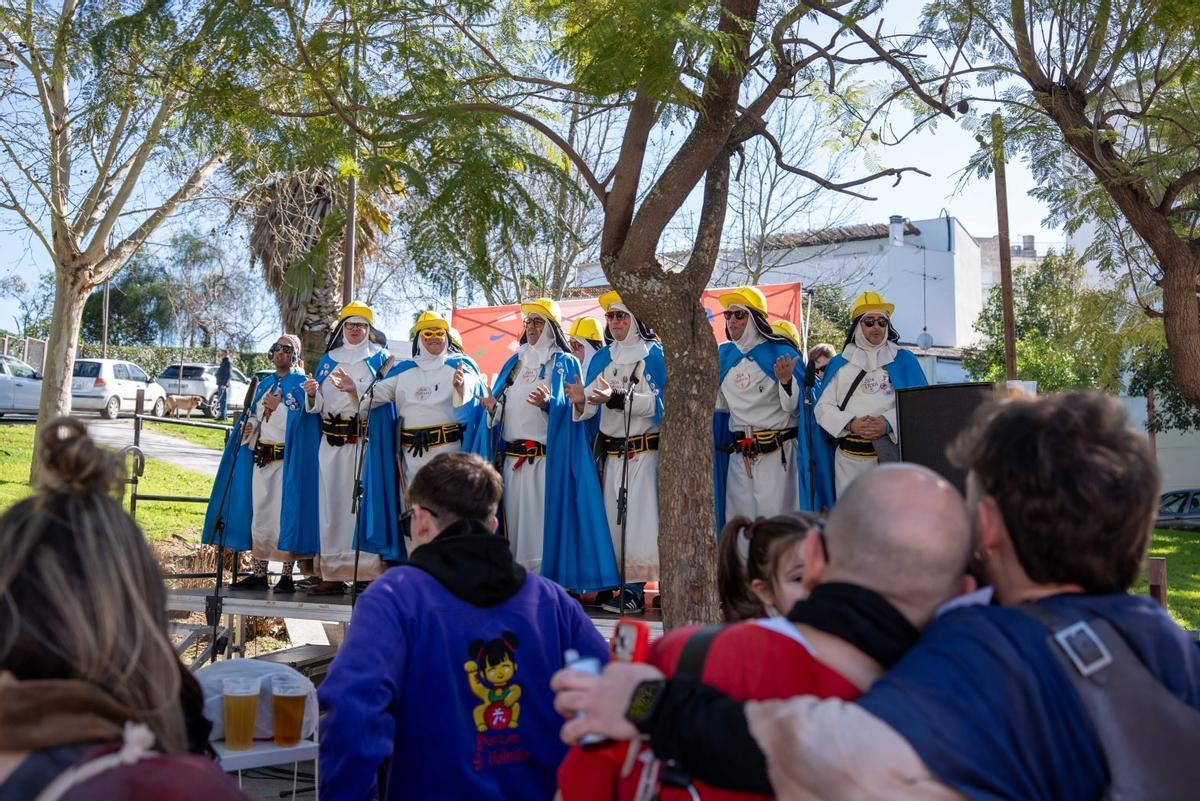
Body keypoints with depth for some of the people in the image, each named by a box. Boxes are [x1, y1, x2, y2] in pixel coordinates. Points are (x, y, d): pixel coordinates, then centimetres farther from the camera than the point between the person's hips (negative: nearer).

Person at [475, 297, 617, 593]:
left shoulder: (564, 363, 4)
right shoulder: (514, 362, 21)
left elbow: (572, 407, -8)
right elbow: (500, 404, 20)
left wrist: (549, 403, -27)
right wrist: (492, 407, -2)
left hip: (547, 457, -5)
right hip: (512, 456, 6)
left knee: (543, 520, -9)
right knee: (514, 518, 6)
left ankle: (548, 581, -5)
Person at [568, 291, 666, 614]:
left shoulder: (653, 354, -1)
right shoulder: (601, 358, 14)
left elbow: (657, 402, -11)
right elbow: (592, 408, 7)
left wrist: (616, 398, -22)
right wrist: (581, 402, -16)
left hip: (644, 450, -5)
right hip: (610, 451, 5)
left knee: (638, 515, -8)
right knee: (615, 516, 4)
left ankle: (635, 590, -4)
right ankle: (624, 584, 10)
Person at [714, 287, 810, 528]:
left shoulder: (780, 352, -5)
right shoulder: (723, 355, 11)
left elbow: (794, 406, -4)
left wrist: (786, 381, -22)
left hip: (777, 453, -5)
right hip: (738, 454, 5)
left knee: (773, 517, -4)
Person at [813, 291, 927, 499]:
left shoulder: (904, 360, 10)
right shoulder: (839, 363, 13)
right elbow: (822, 407, 7)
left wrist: (889, 423, -14)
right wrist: (851, 424, -12)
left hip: (892, 455, -1)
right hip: (850, 458, 1)